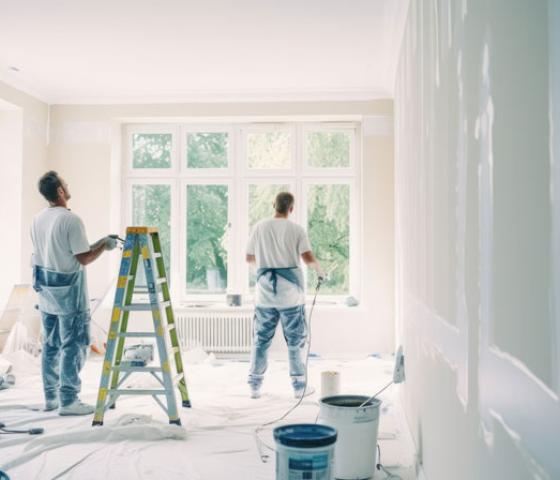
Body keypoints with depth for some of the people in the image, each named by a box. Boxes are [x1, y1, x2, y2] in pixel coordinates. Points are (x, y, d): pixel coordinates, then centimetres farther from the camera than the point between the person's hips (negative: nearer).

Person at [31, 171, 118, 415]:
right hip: (68, 290, -8)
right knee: (73, 345, -1)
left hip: (45, 288, 8)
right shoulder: (71, 220, -18)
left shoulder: (37, 219, 6)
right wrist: (105, 245, -2)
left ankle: (51, 397, 22)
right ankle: (68, 400, 2)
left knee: (51, 345, 14)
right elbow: (84, 259, -17)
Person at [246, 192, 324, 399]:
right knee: (295, 339, 8)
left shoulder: (259, 227, 3)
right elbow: (308, 258, -14)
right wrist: (319, 268, 6)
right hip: (289, 290, -2)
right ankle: (299, 386, 12)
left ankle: (255, 385, 14)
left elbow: (249, 258, 9)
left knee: (261, 338, 12)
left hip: (265, 289, 3)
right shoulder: (296, 229, -5)